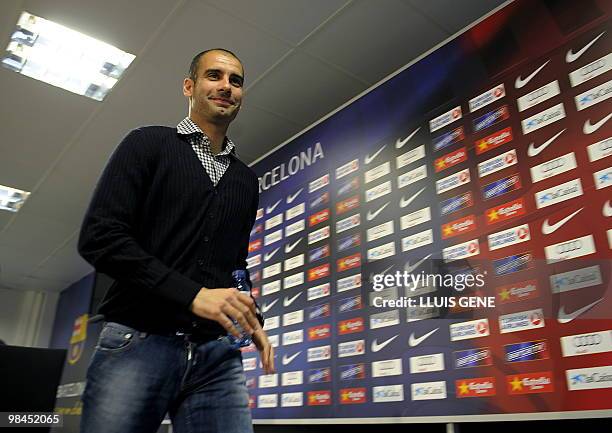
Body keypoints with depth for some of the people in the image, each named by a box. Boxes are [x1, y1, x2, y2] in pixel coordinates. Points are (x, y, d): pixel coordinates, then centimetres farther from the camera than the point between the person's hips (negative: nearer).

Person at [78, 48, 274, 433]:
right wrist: (192, 294, -16)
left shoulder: (247, 180, 18)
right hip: (139, 342, -3)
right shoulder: (149, 144, 3)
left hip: (218, 355, 4)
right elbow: (98, 237, -9)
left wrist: (252, 322, 6)